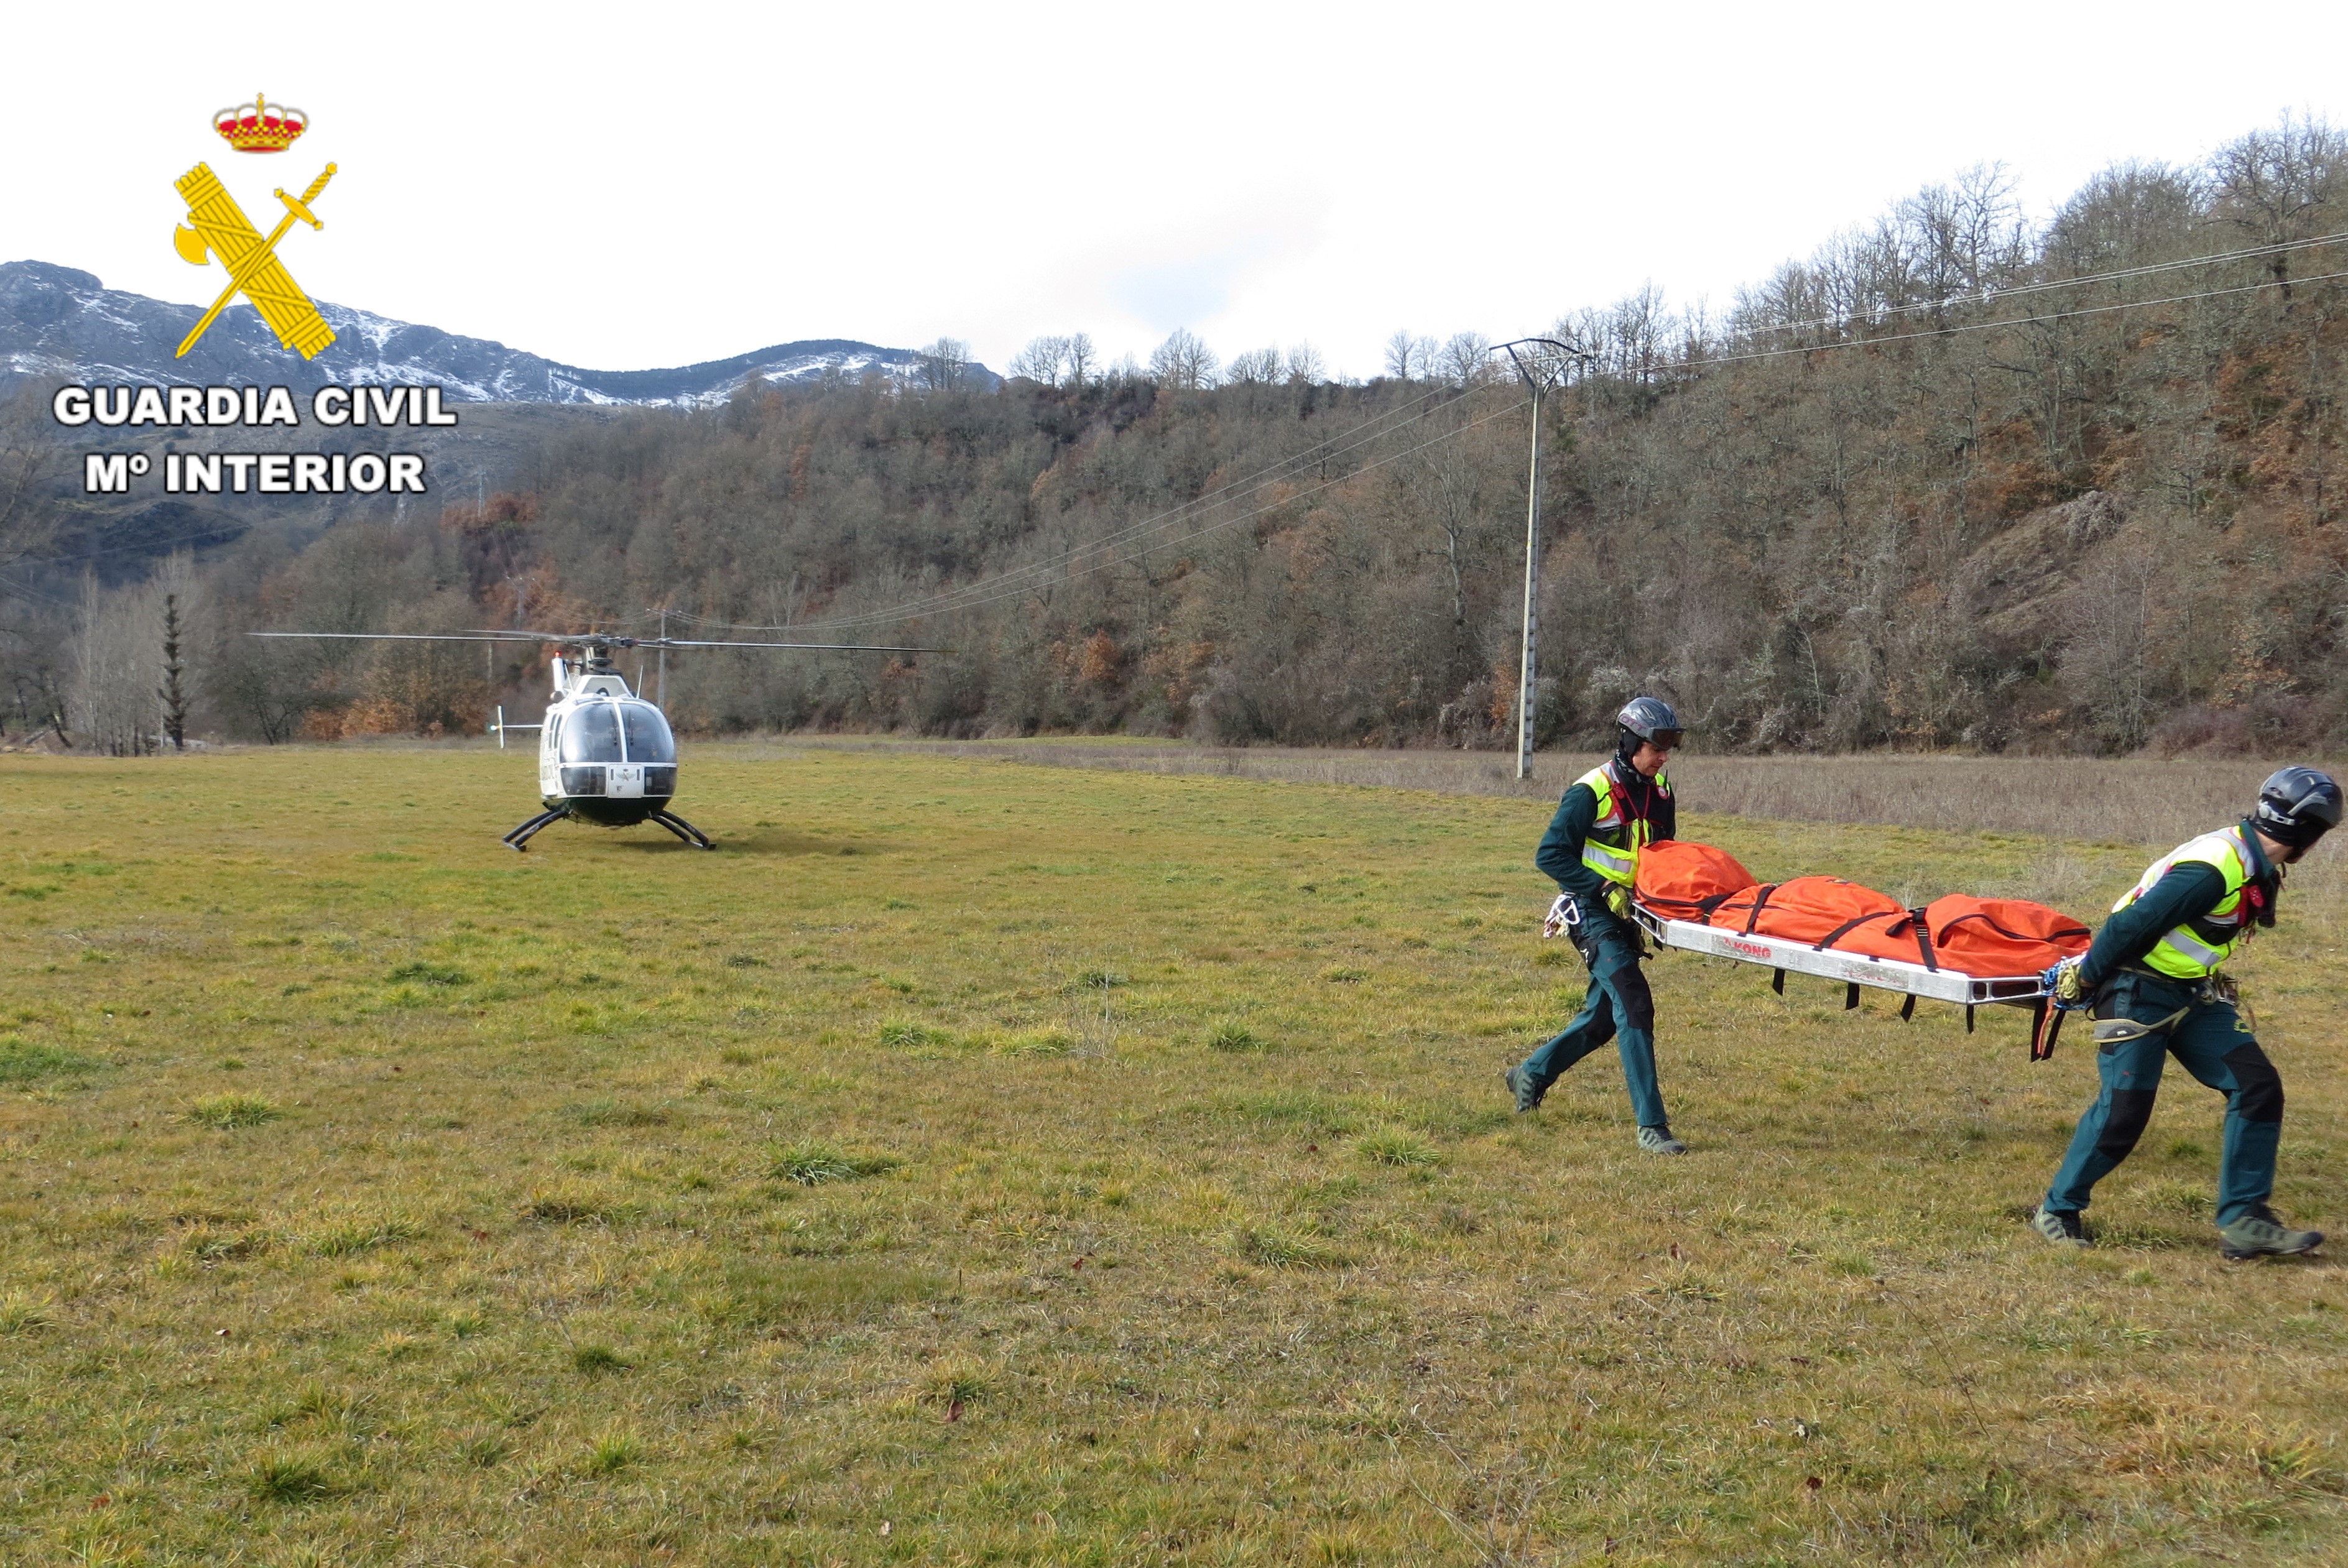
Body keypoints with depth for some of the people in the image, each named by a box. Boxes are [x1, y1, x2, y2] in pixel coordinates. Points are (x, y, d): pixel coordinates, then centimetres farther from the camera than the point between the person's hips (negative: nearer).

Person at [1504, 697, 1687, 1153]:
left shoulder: (1659, 790, 7)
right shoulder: (1592, 792, -14)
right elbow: (1550, 855, -14)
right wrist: (1604, 889, -20)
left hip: (1629, 914, 8)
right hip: (1594, 914, -8)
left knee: (1603, 1016, 13)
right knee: (1634, 1005, -18)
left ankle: (1531, 1074, 35)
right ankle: (1651, 1124, -18)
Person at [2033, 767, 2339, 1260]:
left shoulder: (2257, 867, 6)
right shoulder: (2215, 868, -26)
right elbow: (2133, 924, -24)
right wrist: (2083, 982, -13)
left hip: (2193, 995, 9)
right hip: (2138, 995, -9)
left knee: (2257, 1085, -2)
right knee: (2123, 1110, -9)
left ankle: (2243, 1220, 3)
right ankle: (2057, 1210, 10)